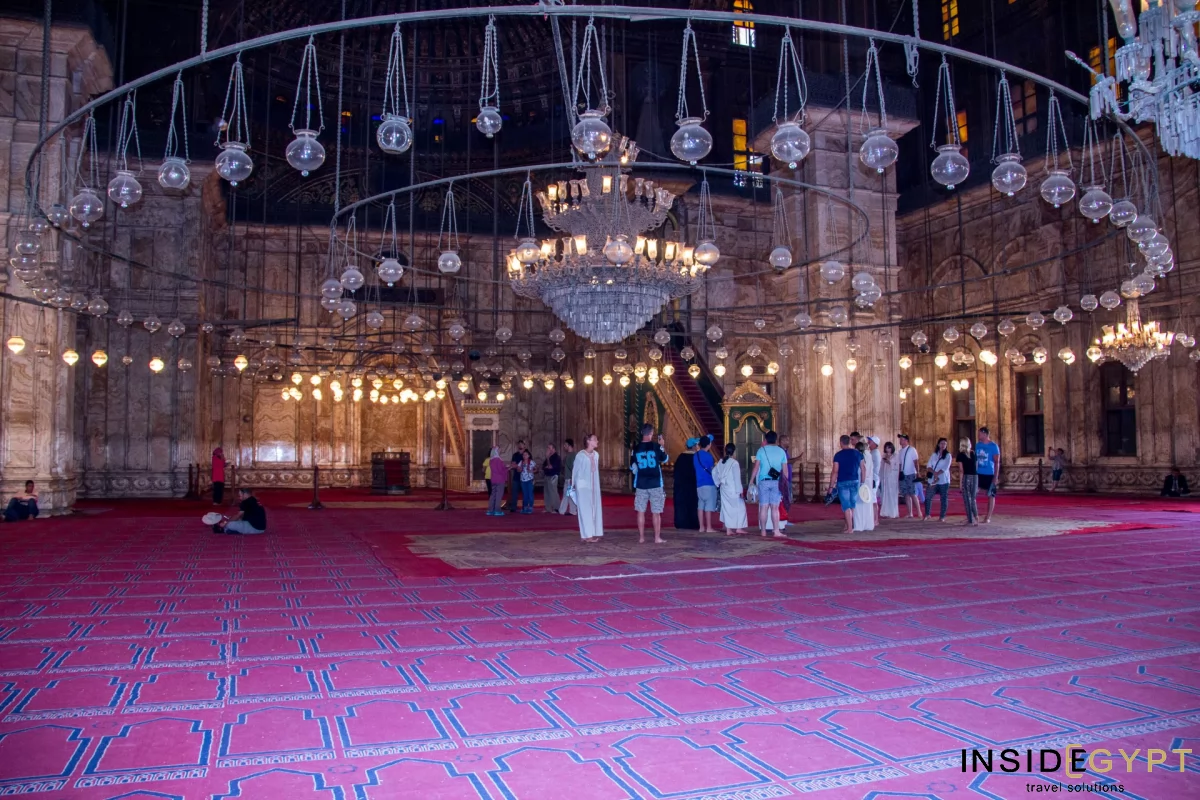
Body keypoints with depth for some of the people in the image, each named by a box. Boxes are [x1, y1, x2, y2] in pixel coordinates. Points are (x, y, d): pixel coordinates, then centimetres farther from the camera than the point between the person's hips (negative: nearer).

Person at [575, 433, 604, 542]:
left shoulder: (596, 455, 5)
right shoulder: (581, 455, -11)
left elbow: (596, 470, 10)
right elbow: (575, 470, -3)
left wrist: (597, 485, 8)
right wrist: (573, 485, 3)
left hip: (594, 486, 6)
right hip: (583, 486, -6)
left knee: (595, 509, 6)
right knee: (585, 510, -3)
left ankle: (595, 533, 13)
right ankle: (587, 535, -1)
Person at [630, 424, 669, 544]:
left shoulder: (636, 449, -1)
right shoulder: (656, 446, -7)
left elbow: (632, 466, 10)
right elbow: (665, 459, 12)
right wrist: (661, 445, 22)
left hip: (641, 484, 2)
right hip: (655, 484, -2)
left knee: (641, 511, 7)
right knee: (656, 512, 5)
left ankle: (641, 538, 9)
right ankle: (657, 537, 9)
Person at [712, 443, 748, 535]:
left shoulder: (721, 461, 6)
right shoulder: (734, 463, -15)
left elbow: (714, 472, 9)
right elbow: (737, 478, -14)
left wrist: (718, 483, 15)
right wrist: (740, 491, -10)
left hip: (723, 488, 7)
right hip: (732, 489, -7)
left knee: (727, 508, 9)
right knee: (739, 507, 7)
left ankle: (728, 530, 11)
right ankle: (738, 528, 8)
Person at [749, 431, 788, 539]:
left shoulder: (761, 450, 2)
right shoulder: (781, 451, 7)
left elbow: (756, 467, -3)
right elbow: (784, 469, 6)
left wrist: (751, 480, 2)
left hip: (763, 481, -1)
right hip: (776, 482, 1)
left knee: (764, 507, 1)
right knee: (775, 507, 1)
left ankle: (763, 532, 5)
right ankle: (776, 531, -4)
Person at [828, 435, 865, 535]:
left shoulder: (838, 455, -7)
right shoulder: (857, 453, 4)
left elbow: (835, 472, -11)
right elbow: (863, 469, 6)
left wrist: (831, 486, -7)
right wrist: (862, 482, 16)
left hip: (843, 483, -4)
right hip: (855, 481, 4)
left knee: (846, 506, 0)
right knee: (853, 505, 16)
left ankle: (849, 528, -1)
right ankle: (851, 526, 24)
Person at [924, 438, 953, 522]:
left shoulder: (948, 455, 1)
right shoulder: (934, 455, 11)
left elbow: (945, 468, -10)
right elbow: (928, 466, 3)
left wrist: (937, 474, -17)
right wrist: (934, 472, -15)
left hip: (943, 480, -3)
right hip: (933, 480, 3)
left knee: (944, 499, 0)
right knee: (928, 497, 1)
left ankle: (942, 517, 6)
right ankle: (927, 514, 16)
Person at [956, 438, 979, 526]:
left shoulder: (960, 455, -3)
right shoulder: (974, 453, 7)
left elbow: (961, 470, -8)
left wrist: (960, 482, -5)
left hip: (966, 477, -4)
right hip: (975, 477, 4)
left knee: (967, 499, 4)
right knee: (973, 498, 14)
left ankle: (970, 520, 4)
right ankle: (976, 517, -2)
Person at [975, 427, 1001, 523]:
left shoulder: (993, 446, -9)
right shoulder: (978, 445, 6)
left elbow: (997, 462, -11)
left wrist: (996, 477, -16)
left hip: (990, 474, -5)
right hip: (979, 474, 5)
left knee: (991, 495, 4)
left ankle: (988, 517, 11)